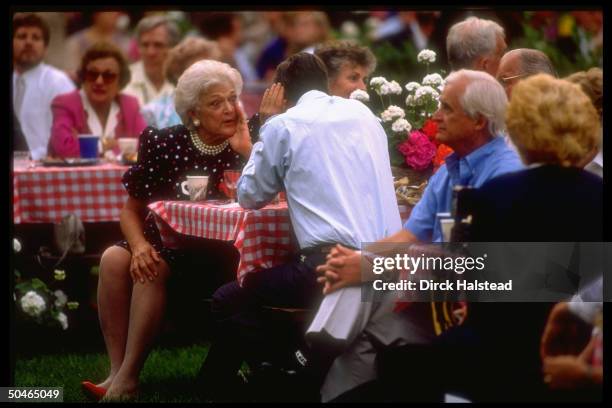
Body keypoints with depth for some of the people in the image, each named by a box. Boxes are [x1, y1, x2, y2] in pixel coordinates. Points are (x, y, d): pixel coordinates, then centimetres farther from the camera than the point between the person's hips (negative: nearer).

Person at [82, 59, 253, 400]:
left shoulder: (249, 145, -3)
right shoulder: (163, 144, 1)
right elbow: (132, 209, 7)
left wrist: (245, 151, -20)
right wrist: (139, 245, -13)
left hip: (222, 257, -3)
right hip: (165, 242, 3)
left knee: (155, 267, -30)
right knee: (115, 259, -25)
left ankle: (128, 377, -25)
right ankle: (118, 370, -24)